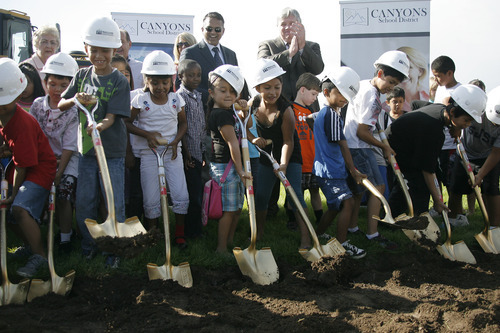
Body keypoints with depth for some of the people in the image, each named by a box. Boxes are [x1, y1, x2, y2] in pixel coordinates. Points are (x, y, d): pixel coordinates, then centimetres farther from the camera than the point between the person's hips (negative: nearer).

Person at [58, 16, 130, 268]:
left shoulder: (119, 81, -10)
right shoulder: (82, 76, 5)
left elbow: (112, 117, -19)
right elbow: (61, 104, 6)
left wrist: (100, 126, -40)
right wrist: (75, 100, -16)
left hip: (112, 153, -4)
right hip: (86, 150, 5)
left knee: (115, 204, 2)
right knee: (83, 203, 12)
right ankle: (88, 245, 30)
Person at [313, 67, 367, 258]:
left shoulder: (322, 113, 16)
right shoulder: (332, 114, -15)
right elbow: (342, 146, -12)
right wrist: (353, 171, -3)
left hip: (329, 170, 11)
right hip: (331, 171, -11)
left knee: (336, 206, 19)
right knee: (347, 202, -16)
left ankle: (318, 236, 31)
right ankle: (342, 244, -12)